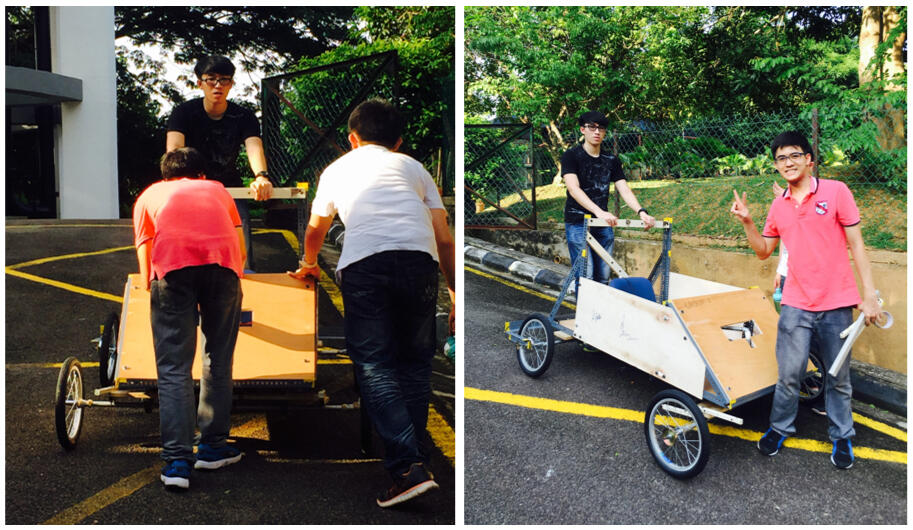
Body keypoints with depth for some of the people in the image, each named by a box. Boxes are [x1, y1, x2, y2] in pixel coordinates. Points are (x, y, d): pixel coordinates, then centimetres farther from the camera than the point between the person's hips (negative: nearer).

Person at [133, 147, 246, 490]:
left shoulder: (149, 196, 33)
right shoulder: (217, 190, 35)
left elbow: (145, 271, 34)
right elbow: (241, 248, 40)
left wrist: (151, 288, 52)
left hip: (173, 266, -1)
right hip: (223, 264, 1)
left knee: (173, 369, 3)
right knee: (218, 364, 14)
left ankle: (177, 461, -3)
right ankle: (212, 447, 22)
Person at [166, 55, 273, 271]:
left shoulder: (244, 117, -9)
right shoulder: (184, 112, -11)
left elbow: (254, 147, -28)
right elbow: (174, 147, -28)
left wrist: (261, 176, -52)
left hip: (231, 188, 1)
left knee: (243, 251, -14)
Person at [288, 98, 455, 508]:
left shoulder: (337, 169, 31)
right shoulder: (413, 167, 29)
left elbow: (315, 230, 46)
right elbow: (444, 240, 20)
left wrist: (308, 264, 65)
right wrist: (458, 299, 24)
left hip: (363, 262, -1)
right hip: (418, 259, 1)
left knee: (374, 364, -1)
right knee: (415, 362, 13)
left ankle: (408, 468, -12)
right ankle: (413, 457, 12)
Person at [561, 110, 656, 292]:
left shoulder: (611, 160, 11)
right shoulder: (571, 156, -5)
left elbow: (624, 189, 4)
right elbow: (573, 188, -19)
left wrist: (641, 212, -15)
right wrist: (598, 212, -34)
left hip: (604, 224, 5)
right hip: (578, 223, -5)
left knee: (603, 277, 5)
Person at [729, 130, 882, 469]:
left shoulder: (836, 191, -4)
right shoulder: (778, 206, 8)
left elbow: (856, 245, -3)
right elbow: (763, 251, 16)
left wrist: (869, 295, -7)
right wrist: (747, 222, 0)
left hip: (836, 303, -2)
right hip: (796, 304, 2)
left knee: (838, 377, 10)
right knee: (789, 375, 2)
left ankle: (842, 437, 28)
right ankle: (780, 428, 22)